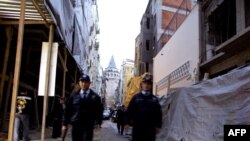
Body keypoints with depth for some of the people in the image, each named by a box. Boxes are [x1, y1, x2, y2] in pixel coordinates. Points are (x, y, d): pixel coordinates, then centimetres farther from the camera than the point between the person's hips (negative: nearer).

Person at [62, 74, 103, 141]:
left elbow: (99, 110, 9)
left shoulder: (95, 97, 4)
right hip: (75, 125, 2)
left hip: (88, 126, -1)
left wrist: (99, 122, 1)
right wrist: (65, 124, 4)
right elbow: (67, 110, 7)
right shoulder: (73, 96, 6)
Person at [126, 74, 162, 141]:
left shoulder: (154, 99, 4)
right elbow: (129, 111, -1)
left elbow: (158, 113, 3)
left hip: (150, 128, 1)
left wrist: (158, 126, 1)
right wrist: (128, 122, -3)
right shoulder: (136, 97, 0)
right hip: (137, 127, -1)